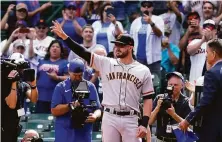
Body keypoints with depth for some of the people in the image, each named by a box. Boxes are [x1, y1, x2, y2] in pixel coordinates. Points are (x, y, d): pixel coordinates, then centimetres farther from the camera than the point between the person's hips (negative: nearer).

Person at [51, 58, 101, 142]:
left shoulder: (90, 87, 8)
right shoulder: (61, 87, 1)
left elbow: (98, 109, 7)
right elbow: (54, 111, -5)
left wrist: (95, 116, -17)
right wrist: (70, 105, -20)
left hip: (84, 135, 2)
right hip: (65, 135, -2)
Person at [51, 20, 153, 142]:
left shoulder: (143, 71, 4)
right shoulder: (106, 64, 7)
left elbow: (148, 99, 4)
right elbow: (83, 53, 0)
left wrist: (144, 124, -6)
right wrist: (63, 35, -10)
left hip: (130, 120, -1)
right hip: (109, 118, 1)